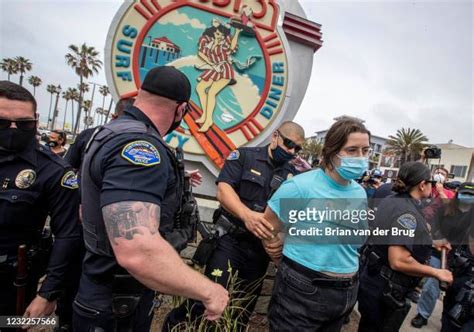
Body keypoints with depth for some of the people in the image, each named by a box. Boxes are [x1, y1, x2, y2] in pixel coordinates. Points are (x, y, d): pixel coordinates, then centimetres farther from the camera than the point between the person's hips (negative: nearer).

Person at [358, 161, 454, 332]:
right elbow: (399, 262, -31)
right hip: (383, 290, -8)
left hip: (371, 279, 8)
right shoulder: (408, 213, -25)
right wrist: (436, 273, -17)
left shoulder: (390, 201, 2)